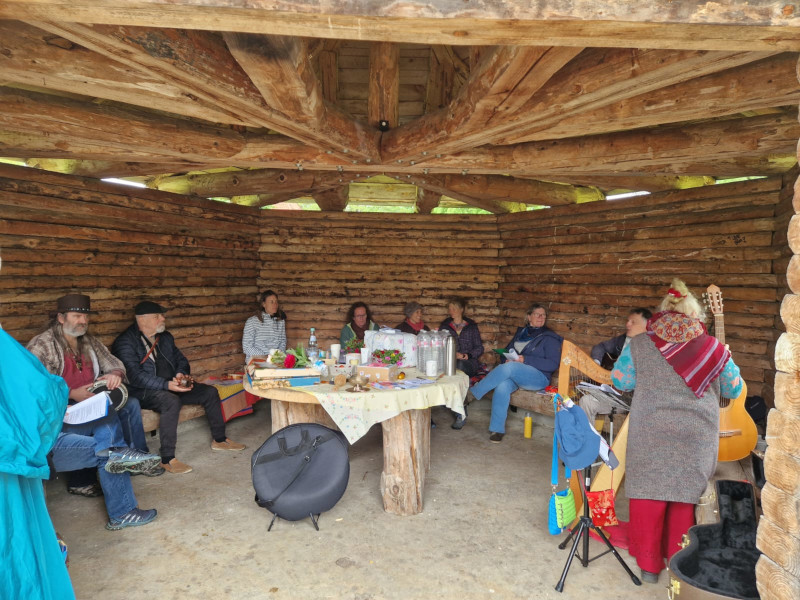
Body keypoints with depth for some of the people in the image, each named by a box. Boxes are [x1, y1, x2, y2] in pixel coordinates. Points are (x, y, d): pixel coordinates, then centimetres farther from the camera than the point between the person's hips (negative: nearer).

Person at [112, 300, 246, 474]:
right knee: (171, 401, -37)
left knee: (210, 392, -4)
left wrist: (181, 374, -5)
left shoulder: (165, 337, 13)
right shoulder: (126, 342, -11)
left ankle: (219, 440, 10)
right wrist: (166, 385, -31)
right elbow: (136, 376, -22)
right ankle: (167, 459, -30)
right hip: (144, 392, -8)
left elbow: (181, 359, 19)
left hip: (172, 386, 8)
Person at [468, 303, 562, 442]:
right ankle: (497, 429, -24)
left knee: (509, 368, -35)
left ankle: (473, 393, -24)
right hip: (513, 373, 4)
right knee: (502, 386, -33)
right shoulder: (521, 332, 20)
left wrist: (525, 360, -15)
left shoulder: (550, 337, 4)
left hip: (538, 377, -4)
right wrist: (507, 359, -2)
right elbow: (506, 351, 24)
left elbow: (553, 364, -6)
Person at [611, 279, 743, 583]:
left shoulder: (639, 344, -4)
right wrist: (725, 361, 30)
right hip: (696, 435, 1)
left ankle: (649, 564, 22)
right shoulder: (713, 348, -2)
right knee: (686, 495, 15)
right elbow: (734, 390, 11)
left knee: (649, 494, 10)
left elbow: (619, 381, 3)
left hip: (650, 433, -1)